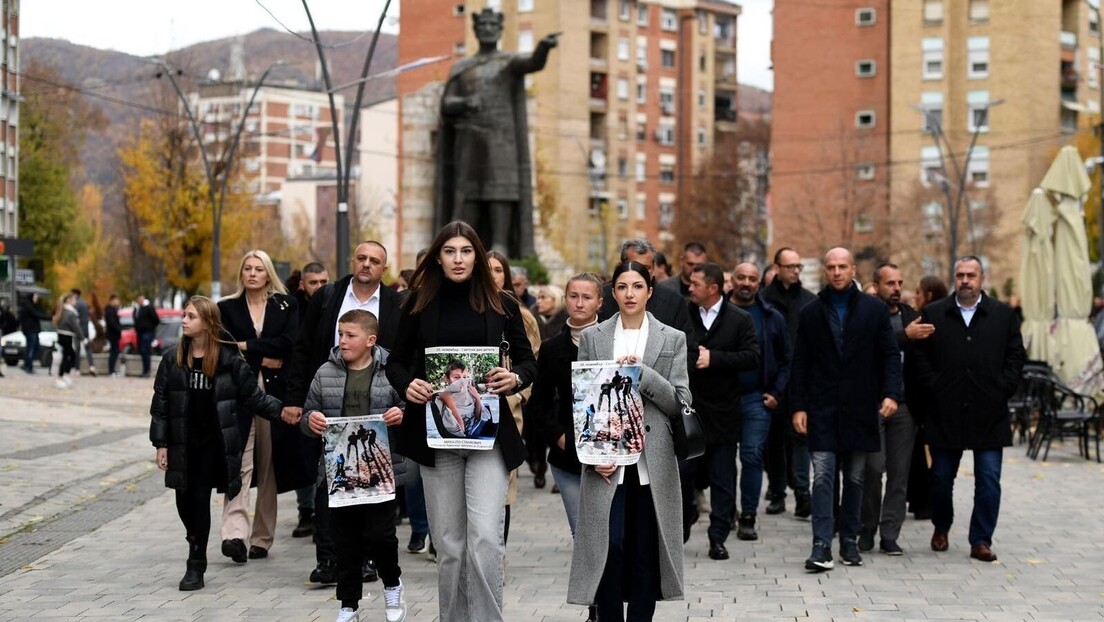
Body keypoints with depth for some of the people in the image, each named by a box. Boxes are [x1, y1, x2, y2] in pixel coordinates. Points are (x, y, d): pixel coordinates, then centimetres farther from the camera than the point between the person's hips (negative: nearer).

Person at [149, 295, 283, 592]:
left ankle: (196, 566, 5)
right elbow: (160, 403, 5)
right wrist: (161, 444, 2)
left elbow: (252, 395, 0)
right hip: (182, 444, 3)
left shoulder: (229, 359, -5)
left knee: (200, 499, -4)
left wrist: (281, 410, -12)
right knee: (184, 500, 7)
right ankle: (198, 548, 34)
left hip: (214, 442, -3)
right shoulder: (172, 359, 2)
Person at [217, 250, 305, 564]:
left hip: (275, 391, 1)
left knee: (270, 465, 3)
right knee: (240, 461, -16)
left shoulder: (286, 305, 11)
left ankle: (262, 538, 11)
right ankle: (234, 534, -26)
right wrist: (263, 358, -7)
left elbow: (288, 343, -4)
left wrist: (247, 347, -6)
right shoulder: (227, 307, 11)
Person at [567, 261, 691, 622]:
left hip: (652, 461, 0)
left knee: (646, 550, 3)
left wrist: (642, 372, -12)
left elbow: (680, 402, 1)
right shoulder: (592, 337, 8)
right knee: (609, 546, -8)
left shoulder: (672, 339, 7)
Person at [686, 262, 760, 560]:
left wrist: (714, 358, -18)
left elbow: (752, 358, -11)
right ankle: (679, 531, 24)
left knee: (722, 480, 4)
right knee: (681, 474, 9)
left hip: (721, 411, -1)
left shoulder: (740, 320, -1)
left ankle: (718, 537, 11)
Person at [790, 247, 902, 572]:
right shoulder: (811, 313, 6)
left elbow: (890, 355, 2)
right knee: (823, 476, -8)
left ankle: (849, 541, 19)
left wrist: (891, 393, -12)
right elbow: (800, 363, 6)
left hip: (860, 408, 1)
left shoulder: (875, 310, 4)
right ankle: (821, 546, -9)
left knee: (855, 478, 9)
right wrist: (798, 406, -1)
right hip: (822, 409, -1)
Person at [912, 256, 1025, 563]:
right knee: (941, 477, 8)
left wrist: (1001, 389, -5)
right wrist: (935, 388, -6)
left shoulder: (1004, 315, 7)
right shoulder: (933, 314, 7)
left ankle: (981, 540, 6)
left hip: (989, 414, 0)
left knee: (989, 480, -2)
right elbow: (921, 357, 4)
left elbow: (1016, 357, 5)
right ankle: (941, 528, 30)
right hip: (946, 413, 0)